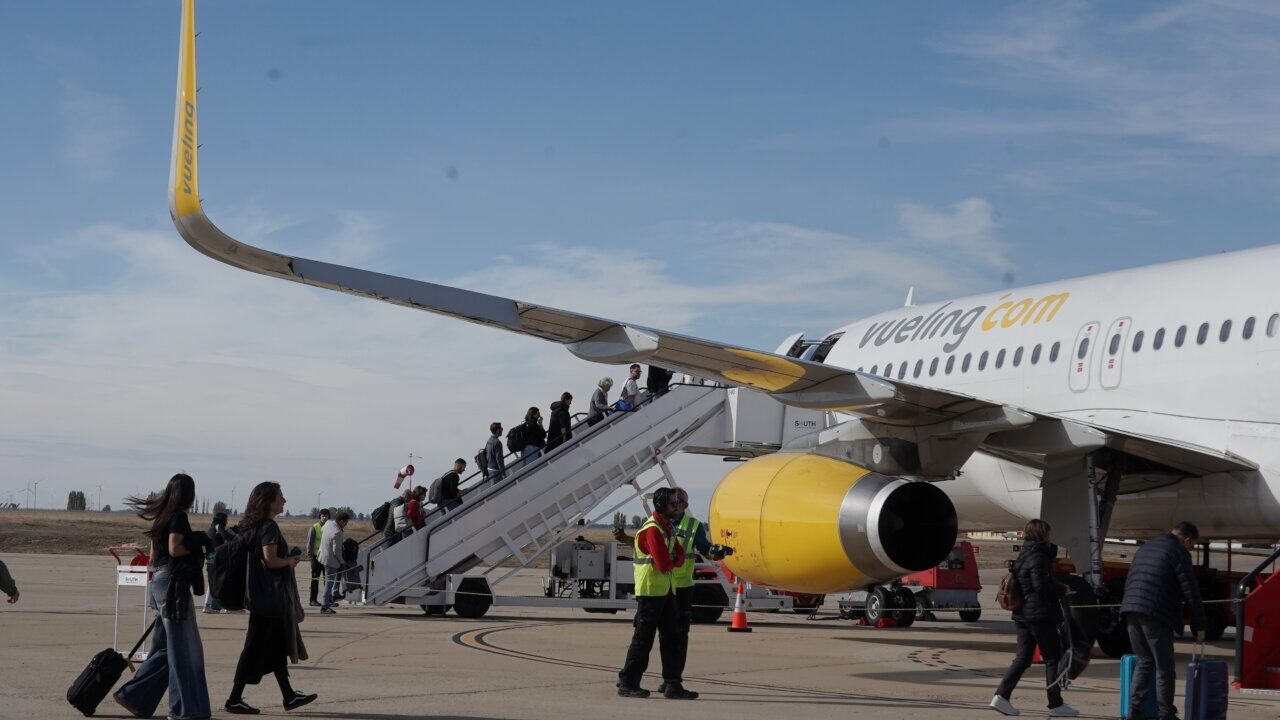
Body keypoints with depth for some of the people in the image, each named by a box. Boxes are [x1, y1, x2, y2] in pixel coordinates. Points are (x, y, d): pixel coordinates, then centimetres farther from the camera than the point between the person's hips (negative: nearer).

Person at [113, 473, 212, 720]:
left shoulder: (161, 516, 16)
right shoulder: (179, 516, -10)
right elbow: (174, 549, -20)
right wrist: (198, 545, -5)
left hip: (158, 581, 9)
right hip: (173, 583, -9)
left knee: (165, 648, 15)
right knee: (183, 648, -4)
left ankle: (134, 696, 15)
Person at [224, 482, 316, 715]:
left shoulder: (252, 525, 12)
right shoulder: (269, 527, -15)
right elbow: (271, 560, -23)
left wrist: (288, 558, 15)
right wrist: (291, 560, -6)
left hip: (263, 596, 10)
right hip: (270, 597, -10)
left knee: (278, 646, 15)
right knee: (256, 648, -5)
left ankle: (289, 696, 23)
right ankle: (235, 699, -2)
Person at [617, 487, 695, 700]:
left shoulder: (668, 528, 15)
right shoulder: (652, 530, -16)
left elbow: (680, 557, 9)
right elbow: (663, 564, -22)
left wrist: (671, 560, -13)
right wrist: (672, 560, -1)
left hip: (665, 590, 9)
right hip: (650, 591, -9)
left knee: (671, 638, 8)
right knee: (643, 639, -4)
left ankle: (673, 685, 10)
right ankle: (627, 683, 3)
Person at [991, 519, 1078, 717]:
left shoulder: (1023, 556, 14)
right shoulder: (1037, 557, -15)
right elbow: (1041, 586, -21)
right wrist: (1062, 590, -8)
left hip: (1023, 615, 9)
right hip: (1041, 615, -9)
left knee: (1022, 658, 9)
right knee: (1053, 658, 1)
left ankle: (1001, 696, -1)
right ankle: (1056, 705, 4)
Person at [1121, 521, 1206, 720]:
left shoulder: (1145, 548, 21)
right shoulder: (1179, 553, -3)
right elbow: (1190, 592, -4)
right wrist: (1199, 626, 2)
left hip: (1131, 612, 7)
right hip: (1156, 614, -7)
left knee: (1144, 662, 16)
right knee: (1164, 668, 1)